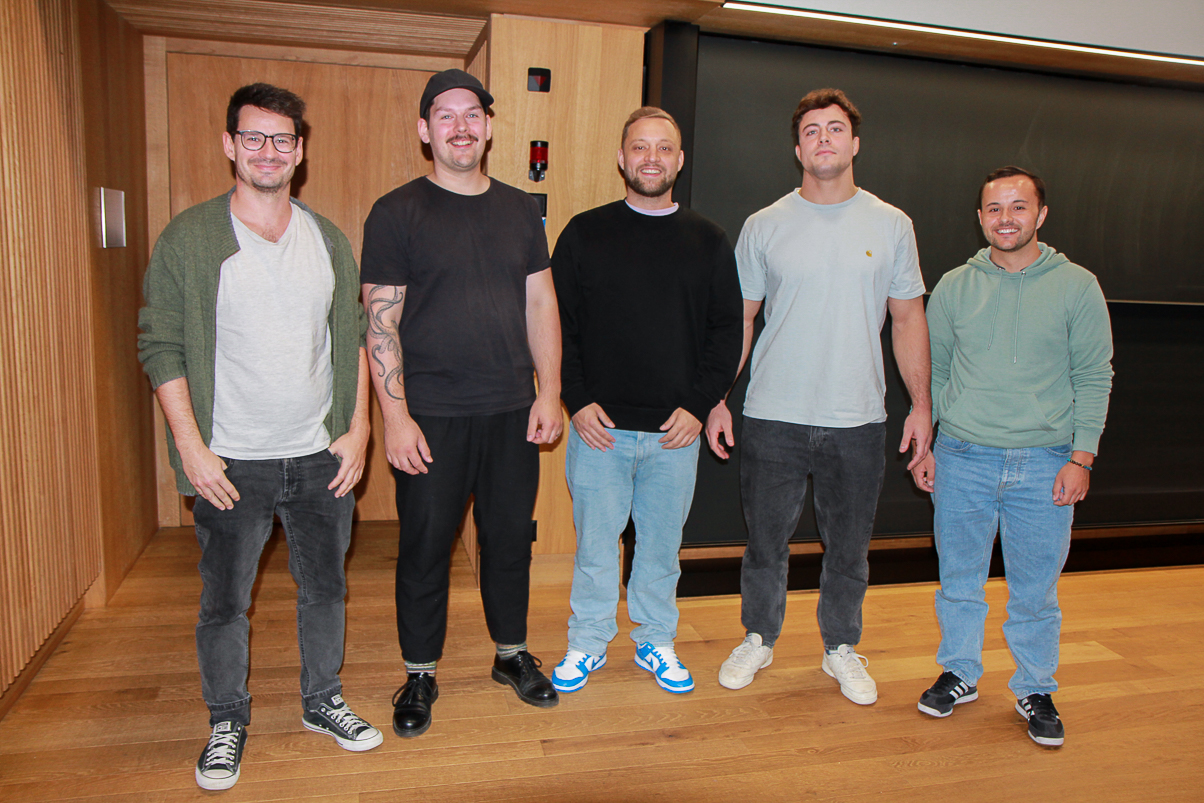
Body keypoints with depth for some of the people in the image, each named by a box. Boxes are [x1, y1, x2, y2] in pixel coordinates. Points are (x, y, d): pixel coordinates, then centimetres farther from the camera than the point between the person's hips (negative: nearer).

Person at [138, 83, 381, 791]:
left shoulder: (329, 240, 5)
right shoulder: (188, 240, -4)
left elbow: (355, 338, 8)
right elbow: (162, 347, -4)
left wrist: (358, 428, 1)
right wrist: (191, 447, -11)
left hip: (321, 457, 3)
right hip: (231, 464, -2)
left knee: (325, 587, 15)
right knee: (225, 602, 10)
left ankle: (323, 701, 36)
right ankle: (228, 723, 32)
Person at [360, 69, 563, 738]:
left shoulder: (520, 209, 10)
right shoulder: (397, 213, -2)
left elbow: (541, 305, 10)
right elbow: (381, 322, -6)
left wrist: (549, 393, 3)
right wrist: (396, 416, -12)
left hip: (512, 412, 4)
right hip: (431, 416, -3)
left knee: (511, 538, 14)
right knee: (426, 546, 6)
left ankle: (513, 653, 34)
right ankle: (420, 675, 25)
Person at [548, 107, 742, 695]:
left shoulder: (709, 241, 7)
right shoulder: (584, 233, 3)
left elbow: (726, 331, 6)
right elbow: (557, 323, 2)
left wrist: (699, 405, -5)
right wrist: (576, 400, -7)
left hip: (676, 431, 1)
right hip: (599, 426, -1)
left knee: (662, 546, 13)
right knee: (595, 545, 8)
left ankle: (656, 642, 32)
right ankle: (587, 643, 28)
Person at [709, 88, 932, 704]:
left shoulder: (891, 226, 4)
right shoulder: (764, 227, 2)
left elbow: (908, 319, 8)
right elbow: (738, 319, 5)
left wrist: (921, 403, 4)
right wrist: (717, 400, 0)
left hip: (857, 421, 1)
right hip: (772, 419, 0)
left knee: (849, 548, 12)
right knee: (766, 541, 11)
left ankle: (842, 648, 33)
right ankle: (758, 639, 32)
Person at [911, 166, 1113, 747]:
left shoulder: (1076, 286, 2)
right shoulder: (954, 286, 5)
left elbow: (1093, 378, 2)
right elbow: (932, 370, 10)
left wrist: (1081, 458, -4)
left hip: (1044, 464, -1)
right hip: (962, 459, 1)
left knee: (1036, 590, 8)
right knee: (959, 580, 11)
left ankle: (1035, 689, 28)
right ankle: (960, 674, 30)